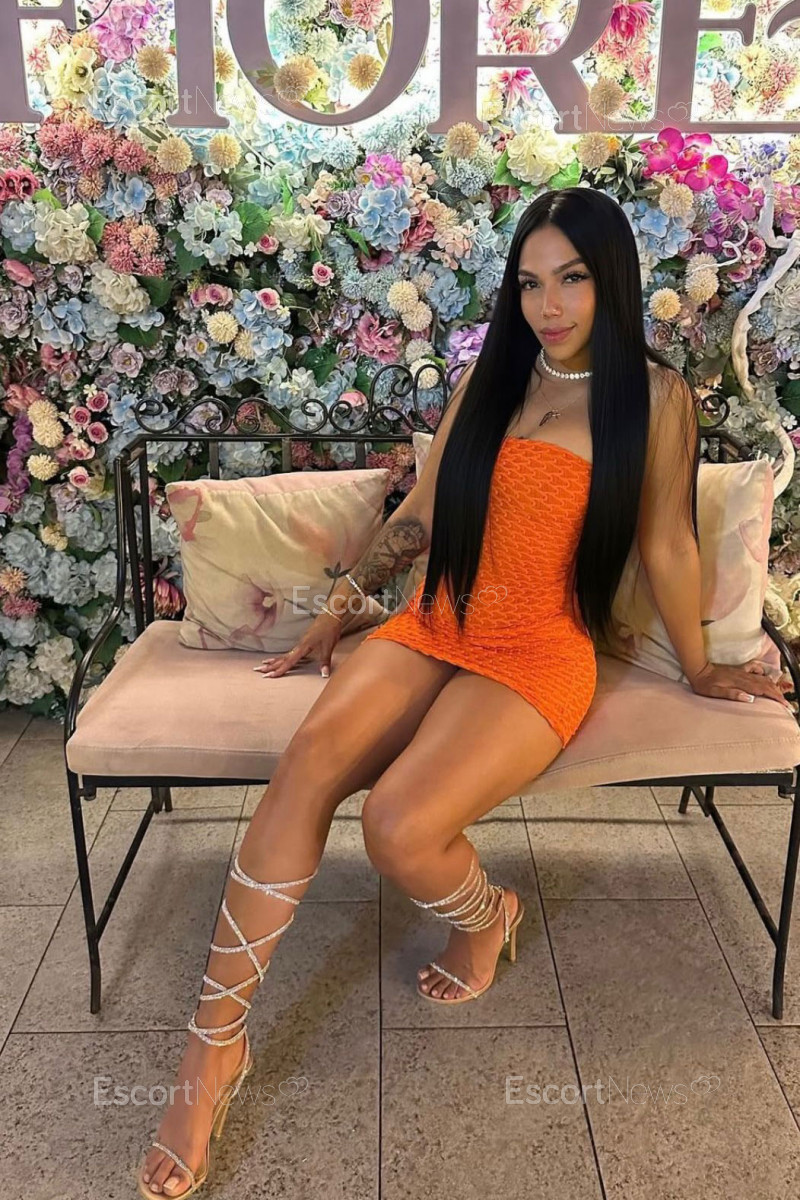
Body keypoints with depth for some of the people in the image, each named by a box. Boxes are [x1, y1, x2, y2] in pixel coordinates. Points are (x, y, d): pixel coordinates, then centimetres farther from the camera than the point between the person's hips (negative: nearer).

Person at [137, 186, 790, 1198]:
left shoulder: (655, 396, 1)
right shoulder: (488, 376, 13)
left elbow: (667, 543, 8)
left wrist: (697, 668, 16)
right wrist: (340, 607, 14)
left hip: (540, 660, -4)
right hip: (433, 629, 4)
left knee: (399, 827, -27)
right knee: (307, 762, -25)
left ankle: (486, 914, 10)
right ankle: (215, 1041, -15)